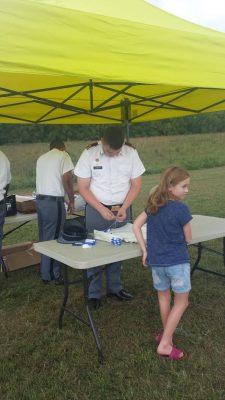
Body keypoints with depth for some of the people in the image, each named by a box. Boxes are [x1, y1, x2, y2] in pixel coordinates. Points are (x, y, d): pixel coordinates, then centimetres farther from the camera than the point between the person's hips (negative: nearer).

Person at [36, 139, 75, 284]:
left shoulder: (41, 158, 17)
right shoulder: (64, 155, -2)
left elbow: (42, 179, 17)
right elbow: (67, 180, -10)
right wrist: (72, 200, 1)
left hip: (40, 199, 7)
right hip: (54, 201, -7)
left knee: (44, 237, 13)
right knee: (54, 238, 0)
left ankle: (45, 273, 22)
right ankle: (54, 275, 8)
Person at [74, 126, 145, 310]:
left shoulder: (131, 153, -6)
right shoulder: (89, 154, -11)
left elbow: (136, 184, 0)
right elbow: (83, 188, -8)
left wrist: (124, 208, -13)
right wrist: (102, 209, -17)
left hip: (122, 210, 2)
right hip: (97, 210, -2)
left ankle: (114, 288, 27)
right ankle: (93, 293, 15)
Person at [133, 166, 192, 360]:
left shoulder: (153, 205, 2)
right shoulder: (181, 209, -16)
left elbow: (136, 225, 1)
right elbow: (188, 238, -6)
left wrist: (145, 250, 3)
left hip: (156, 261, 6)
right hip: (177, 261, -6)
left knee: (164, 298, 23)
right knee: (181, 303, 10)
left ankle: (167, 335, 37)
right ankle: (165, 344, 10)